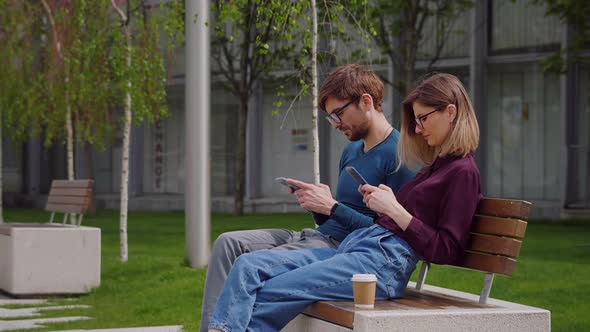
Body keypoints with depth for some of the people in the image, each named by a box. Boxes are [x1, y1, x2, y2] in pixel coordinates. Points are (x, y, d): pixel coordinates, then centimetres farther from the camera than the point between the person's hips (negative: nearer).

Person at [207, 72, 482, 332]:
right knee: (249, 265, -9)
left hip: (385, 261, -9)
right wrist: (378, 203, 7)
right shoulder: (436, 165, 24)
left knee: (269, 295, -17)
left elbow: (446, 251, -10)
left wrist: (394, 209, -11)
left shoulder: (462, 172, -3)